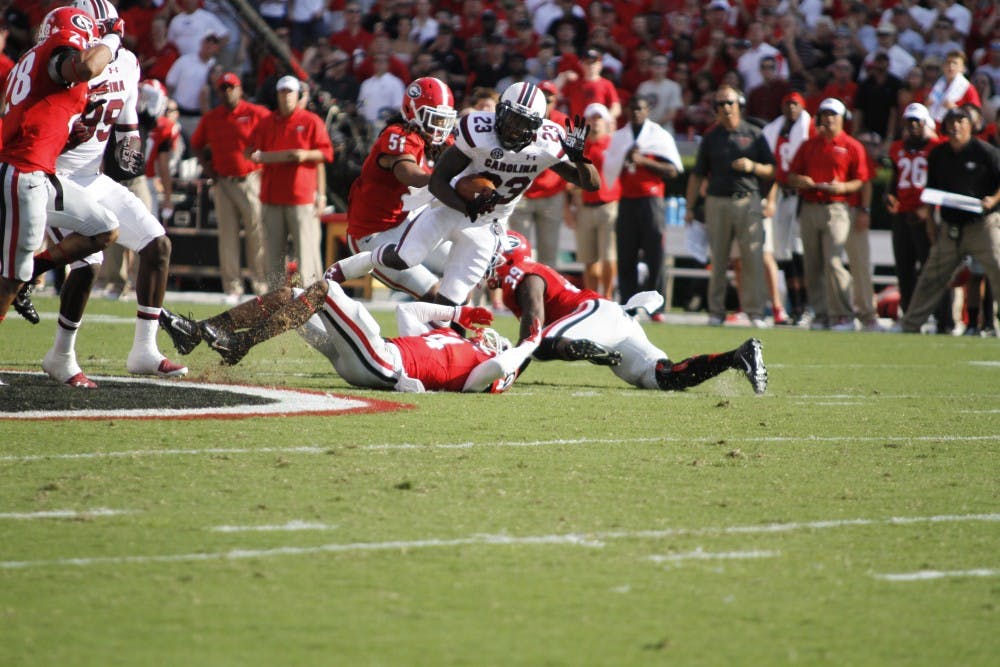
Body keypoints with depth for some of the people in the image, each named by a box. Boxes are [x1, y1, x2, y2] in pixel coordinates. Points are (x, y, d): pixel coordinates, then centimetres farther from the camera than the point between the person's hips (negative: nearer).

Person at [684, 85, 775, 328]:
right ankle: (716, 312, 6)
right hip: (717, 203, 1)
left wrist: (752, 166, -12)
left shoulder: (754, 135, 9)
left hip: (748, 202, -1)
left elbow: (771, 170, 9)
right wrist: (690, 207, 6)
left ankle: (755, 312, -5)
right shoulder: (711, 137, 13)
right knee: (718, 259, 1)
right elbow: (697, 175, 13)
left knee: (753, 257, -7)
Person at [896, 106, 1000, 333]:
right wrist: (926, 208, 0)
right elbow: (932, 188, 17)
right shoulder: (937, 154, 9)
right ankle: (909, 325, 19)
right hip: (950, 227, 5)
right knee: (931, 278, 10)